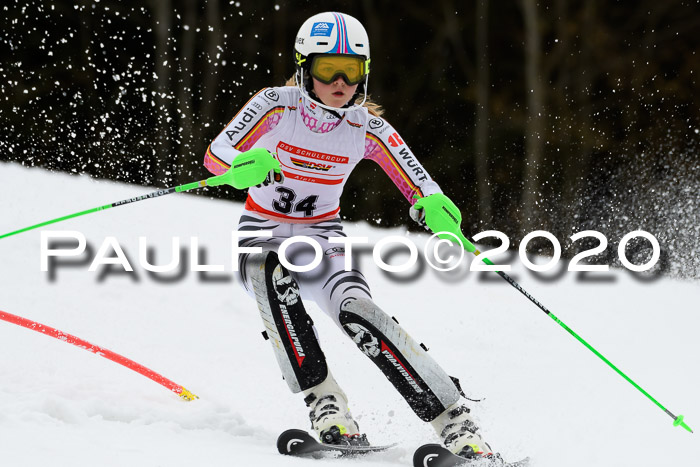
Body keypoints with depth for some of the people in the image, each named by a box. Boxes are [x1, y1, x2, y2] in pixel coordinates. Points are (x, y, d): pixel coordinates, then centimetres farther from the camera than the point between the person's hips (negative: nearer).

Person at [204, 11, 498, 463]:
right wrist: (246, 164, -44)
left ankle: (452, 418, -29)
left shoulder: (367, 128, -8)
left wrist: (435, 208, -32)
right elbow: (216, 154, -21)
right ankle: (323, 399, -34)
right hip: (261, 237, -1)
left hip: (322, 242, 1)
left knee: (357, 309, -29)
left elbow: (421, 187, -7)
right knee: (272, 271, -38)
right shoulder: (277, 104, -13)